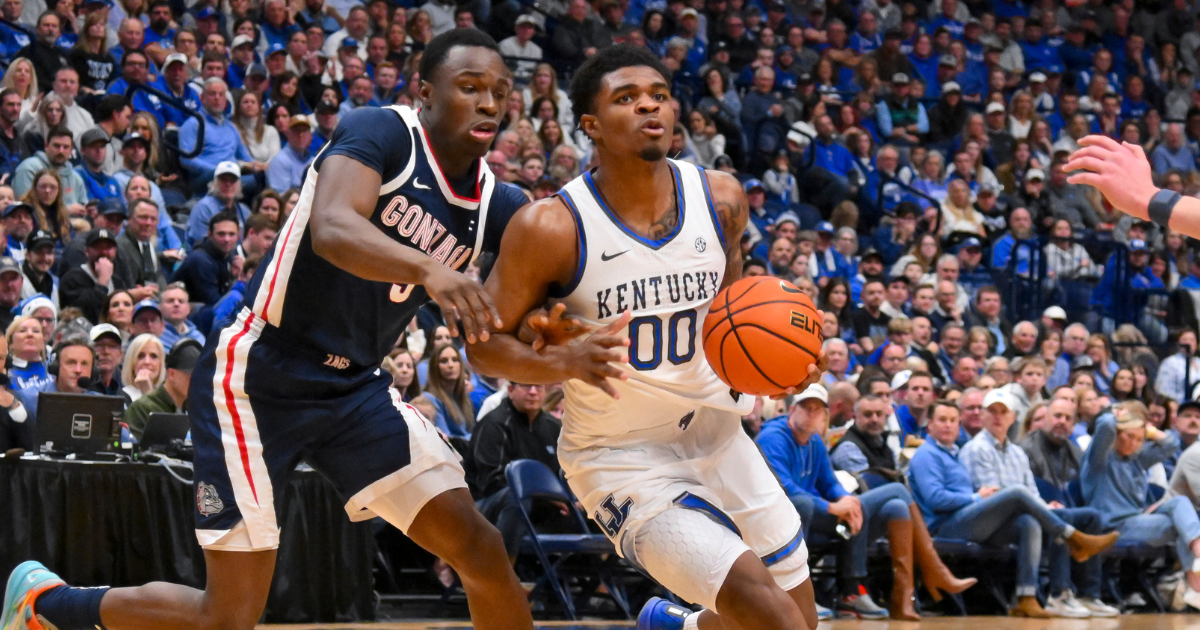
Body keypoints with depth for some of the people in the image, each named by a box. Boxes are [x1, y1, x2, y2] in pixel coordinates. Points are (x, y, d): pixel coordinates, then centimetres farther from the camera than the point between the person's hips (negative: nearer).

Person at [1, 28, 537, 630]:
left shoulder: (495, 203, 2)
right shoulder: (380, 133, -17)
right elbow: (330, 229, -36)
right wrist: (427, 268, -53)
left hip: (354, 388, 7)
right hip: (260, 377, -7)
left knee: (479, 548, -6)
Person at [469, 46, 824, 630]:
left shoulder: (720, 198, -4)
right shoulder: (551, 226, -18)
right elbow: (485, 344, -11)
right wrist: (567, 360, -29)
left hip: (716, 436, 6)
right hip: (621, 458, -6)